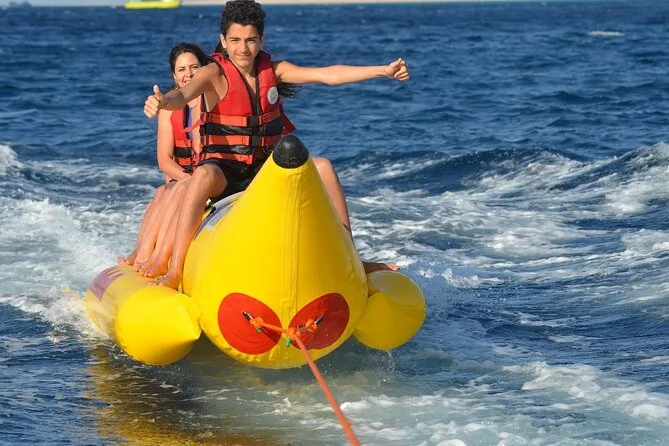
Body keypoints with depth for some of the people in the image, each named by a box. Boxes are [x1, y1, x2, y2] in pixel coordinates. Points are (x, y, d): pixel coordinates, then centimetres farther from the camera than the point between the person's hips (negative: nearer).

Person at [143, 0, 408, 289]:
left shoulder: (273, 70, 4)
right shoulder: (214, 74, -9)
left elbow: (327, 74, -3)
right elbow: (182, 95, -29)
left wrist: (384, 70, -11)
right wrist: (161, 102, -55)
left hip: (266, 165, 5)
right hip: (222, 165, -5)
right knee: (204, 176, -38)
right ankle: (174, 272, -44)